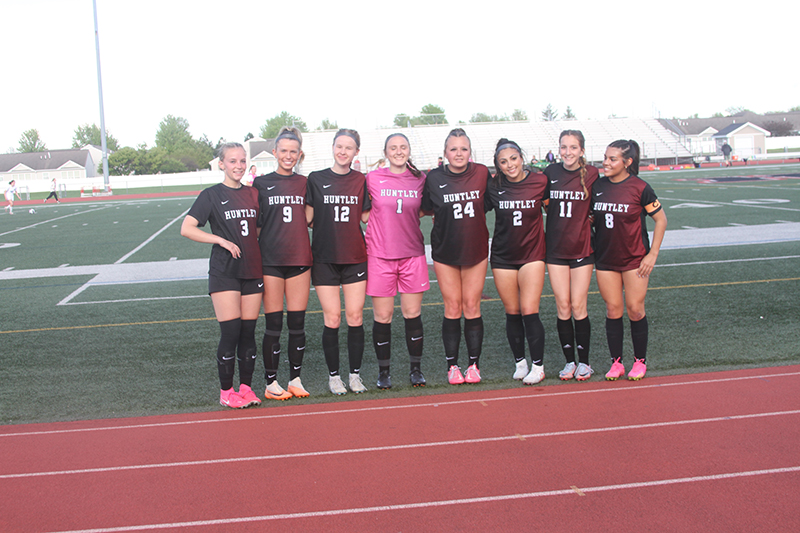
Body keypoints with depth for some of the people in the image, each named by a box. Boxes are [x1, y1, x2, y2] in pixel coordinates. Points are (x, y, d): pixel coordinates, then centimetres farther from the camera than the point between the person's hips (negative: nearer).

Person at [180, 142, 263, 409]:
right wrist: (222, 240, -14)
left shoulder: (253, 193, 11)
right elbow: (187, 228, -9)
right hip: (224, 272, -4)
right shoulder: (212, 195, -2)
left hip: (252, 270, 4)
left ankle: (246, 387, 18)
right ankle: (226, 391, 8)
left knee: (248, 332, 6)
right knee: (230, 332, -6)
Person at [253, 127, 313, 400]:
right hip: (270, 260, -2)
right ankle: (271, 383, 11)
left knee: (297, 322, 6)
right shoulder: (261, 183, 3)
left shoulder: (305, 183, 10)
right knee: (273, 324, 0)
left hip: (300, 258, 2)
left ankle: (295, 379, 18)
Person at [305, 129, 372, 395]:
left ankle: (355, 373, 16)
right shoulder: (316, 179, 2)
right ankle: (333, 375, 15)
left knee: (355, 317, 1)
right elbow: (308, 218, 3)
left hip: (355, 257, 1)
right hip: (325, 258, -1)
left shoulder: (361, 180, 6)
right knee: (332, 319, 0)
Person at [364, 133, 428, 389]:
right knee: (382, 317, 2)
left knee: (413, 314, 4)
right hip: (380, 255, -1)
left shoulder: (420, 180, 5)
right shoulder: (373, 179, 0)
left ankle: (416, 369, 18)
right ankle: (383, 371, 16)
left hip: (412, 255, 1)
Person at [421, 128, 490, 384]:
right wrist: (444, 216, -5)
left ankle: (474, 364, 15)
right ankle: (452, 365, 13)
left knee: (472, 306, 4)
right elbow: (426, 209, 7)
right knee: (453, 307, 2)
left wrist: (470, 217, 0)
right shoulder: (434, 178, -5)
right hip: (445, 252, -1)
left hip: (476, 250, 1)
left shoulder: (482, 173, -4)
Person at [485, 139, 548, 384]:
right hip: (502, 256, 2)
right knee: (512, 313, 7)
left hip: (532, 254, -2)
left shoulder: (540, 181, -6)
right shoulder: (493, 187, -3)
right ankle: (519, 362, 25)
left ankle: (538, 365, 9)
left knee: (529, 311, -8)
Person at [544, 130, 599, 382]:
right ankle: (569, 361, 15)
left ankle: (584, 361, 14)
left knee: (578, 306, -1)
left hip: (582, 248, -2)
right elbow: (543, 203, 14)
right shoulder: (551, 172, 1)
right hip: (556, 248, 2)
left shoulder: (592, 174, -4)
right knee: (563, 307, 3)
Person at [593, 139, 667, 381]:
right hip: (605, 259, 3)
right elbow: (591, 218, 12)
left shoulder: (639, 187, -10)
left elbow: (660, 219, -3)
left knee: (635, 310, 0)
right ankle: (616, 362, 15)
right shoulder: (598, 186, 2)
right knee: (613, 310, 5)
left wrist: (653, 253, -7)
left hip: (634, 259, -3)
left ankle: (640, 361, 18)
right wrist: (591, 249, 6)